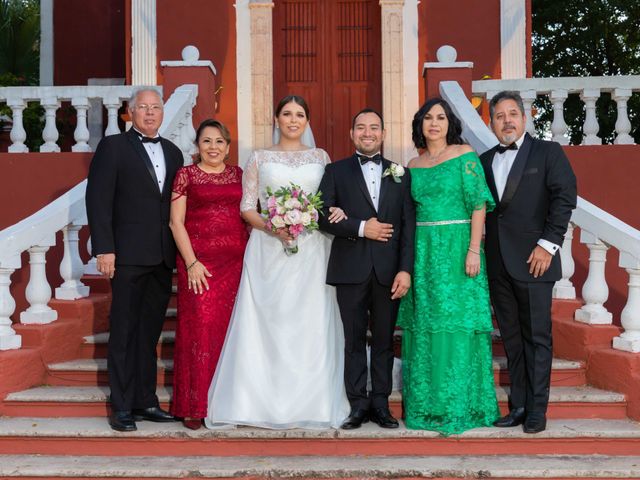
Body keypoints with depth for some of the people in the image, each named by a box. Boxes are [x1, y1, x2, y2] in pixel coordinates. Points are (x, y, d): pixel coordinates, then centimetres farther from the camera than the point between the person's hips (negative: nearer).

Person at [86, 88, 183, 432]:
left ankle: (146, 402, 18)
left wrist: (181, 252, 8)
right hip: (128, 255, -5)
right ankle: (122, 407, 7)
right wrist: (104, 249, -13)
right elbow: (98, 199, -6)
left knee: (150, 332, 10)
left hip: (163, 259, 5)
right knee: (124, 333, 0)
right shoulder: (113, 147, 1)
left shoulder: (173, 152, 16)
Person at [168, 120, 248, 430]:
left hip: (236, 261, 4)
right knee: (200, 328, -5)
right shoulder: (186, 175, 3)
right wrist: (191, 262, -10)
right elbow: (176, 222, -2)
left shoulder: (237, 174, 13)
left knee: (231, 329, 4)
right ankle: (194, 406, 4)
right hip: (199, 261, -3)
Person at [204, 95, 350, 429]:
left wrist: (336, 211, -9)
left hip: (312, 250, 1)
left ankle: (310, 402, 8)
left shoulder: (320, 157, 13)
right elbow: (247, 207, 4)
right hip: (268, 250, -1)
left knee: (311, 325, -1)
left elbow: (333, 200, 14)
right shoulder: (259, 158, 9)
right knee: (265, 323, -3)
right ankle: (263, 400, 5)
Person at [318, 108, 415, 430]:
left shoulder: (400, 174, 10)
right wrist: (361, 228, -13)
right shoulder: (336, 172, 7)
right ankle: (358, 405, 12)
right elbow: (323, 217, -2)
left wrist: (406, 269, -5)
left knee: (384, 340, 8)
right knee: (354, 340, 4)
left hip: (388, 270, 1)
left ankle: (380, 404, 17)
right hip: (350, 269, -1)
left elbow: (408, 225, 4)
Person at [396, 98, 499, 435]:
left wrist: (474, 250, -15)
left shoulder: (465, 155, -2)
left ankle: (458, 407, 6)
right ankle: (426, 404, 17)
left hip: (456, 248, -5)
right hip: (422, 252, 5)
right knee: (423, 326, 7)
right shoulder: (414, 164, 12)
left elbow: (478, 204, -7)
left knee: (457, 324, -3)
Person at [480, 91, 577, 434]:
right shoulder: (484, 161, 14)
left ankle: (537, 410, 8)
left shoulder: (548, 152, 1)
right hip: (498, 264, 5)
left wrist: (548, 244, -14)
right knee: (511, 338, 10)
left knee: (537, 337, 1)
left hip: (533, 260, -4)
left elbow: (565, 197, -7)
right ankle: (518, 406, 17)